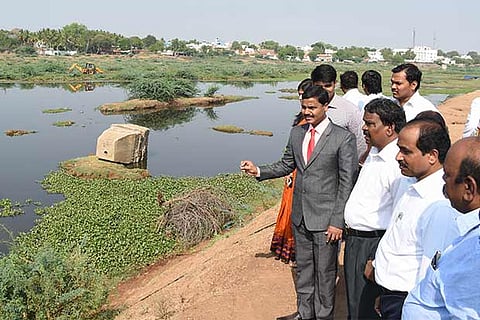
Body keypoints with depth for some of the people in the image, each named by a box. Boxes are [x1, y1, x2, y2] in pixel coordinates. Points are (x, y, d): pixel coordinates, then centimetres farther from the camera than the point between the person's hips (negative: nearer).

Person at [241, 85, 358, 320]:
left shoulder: (343, 138, -13)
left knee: (325, 271, 9)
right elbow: (286, 165, 14)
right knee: (303, 267, 19)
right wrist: (259, 171, -2)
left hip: (325, 218, -5)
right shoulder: (296, 133, 5)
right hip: (300, 215, 6)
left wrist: (338, 221, -15)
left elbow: (347, 183, -13)